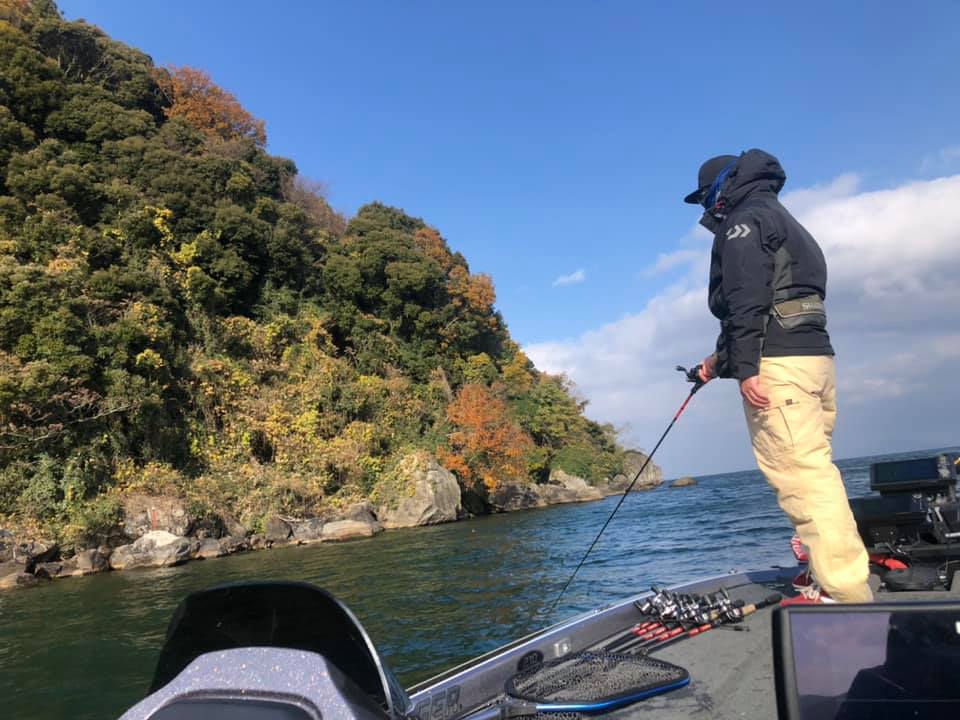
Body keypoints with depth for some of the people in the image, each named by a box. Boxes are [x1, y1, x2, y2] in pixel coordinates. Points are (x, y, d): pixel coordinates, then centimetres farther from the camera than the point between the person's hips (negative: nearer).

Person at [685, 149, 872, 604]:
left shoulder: (745, 220, -1)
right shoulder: (784, 224, 30)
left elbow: (747, 300, -15)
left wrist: (745, 368, -21)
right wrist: (721, 360, 31)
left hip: (778, 363, -10)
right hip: (816, 356, 10)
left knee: (801, 476, -11)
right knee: (815, 472, 13)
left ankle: (845, 592, -10)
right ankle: (841, 577, 18)